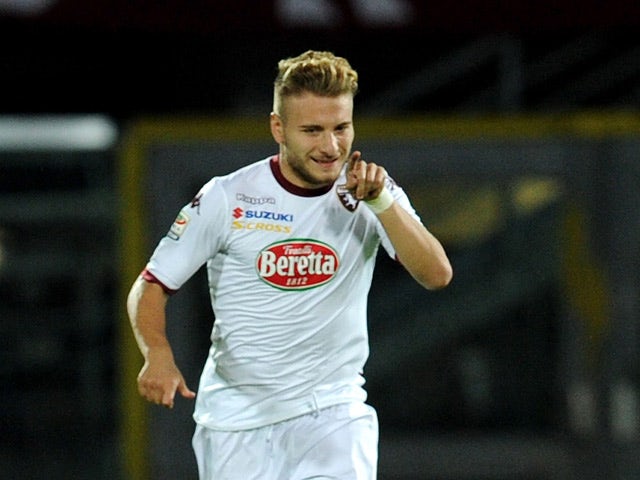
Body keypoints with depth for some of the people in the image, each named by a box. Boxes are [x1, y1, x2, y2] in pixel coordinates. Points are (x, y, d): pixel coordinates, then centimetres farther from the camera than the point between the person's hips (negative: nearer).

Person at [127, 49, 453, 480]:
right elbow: (151, 286, -1)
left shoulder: (371, 193, -3)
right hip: (236, 419, 0)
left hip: (332, 412, 0)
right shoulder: (227, 198, -7)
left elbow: (437, 275, -14)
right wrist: (158, 355, -21)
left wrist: (381, 202, -26)